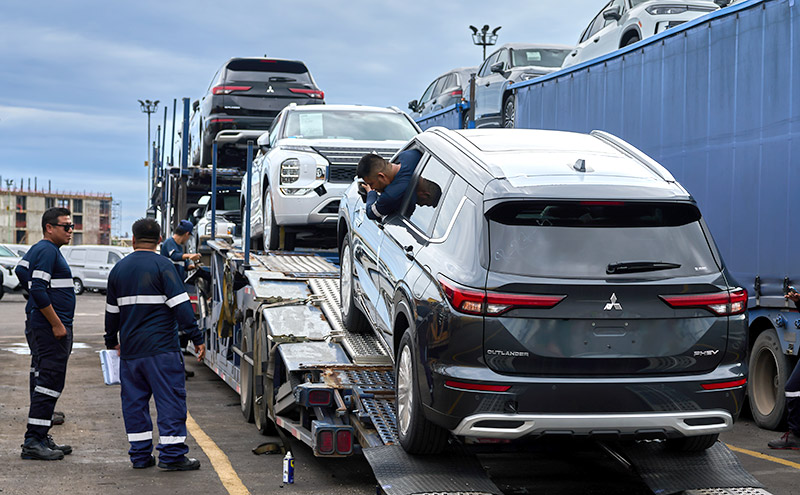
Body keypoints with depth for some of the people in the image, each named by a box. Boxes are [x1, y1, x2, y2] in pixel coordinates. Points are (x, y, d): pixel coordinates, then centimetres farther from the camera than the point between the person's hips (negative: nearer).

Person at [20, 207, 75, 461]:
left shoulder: (50, 250, 19)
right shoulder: (46, 250, -13)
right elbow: (38, 290, -22)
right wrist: (57, 324, -20)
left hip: (55, 327, 11)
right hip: (51, 327, -11)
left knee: (50, 382, 13)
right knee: (50, 382, -10)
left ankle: (41, 438, 19)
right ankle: (33, 442, -9)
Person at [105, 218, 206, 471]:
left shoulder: (119, 269, 11)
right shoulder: (163, 265, -7)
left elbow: (112, 310, 20)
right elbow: (180, 305, -13)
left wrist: (112, 341, 33)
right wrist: (197, 337, -9)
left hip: (130, 347, 6)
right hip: (161, 346, -5)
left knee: (134, 400, 11)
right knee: (171, 398, -2)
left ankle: (140, 454, 12)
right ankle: (171, 454, -5)